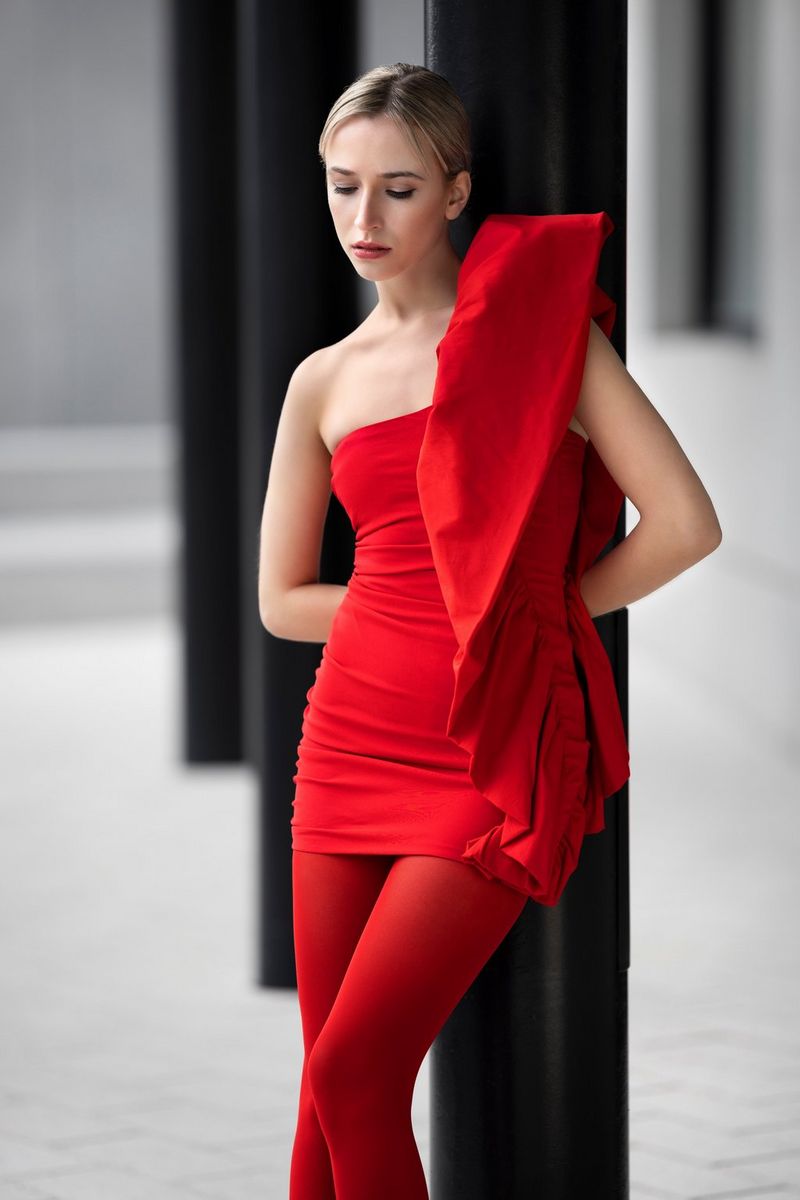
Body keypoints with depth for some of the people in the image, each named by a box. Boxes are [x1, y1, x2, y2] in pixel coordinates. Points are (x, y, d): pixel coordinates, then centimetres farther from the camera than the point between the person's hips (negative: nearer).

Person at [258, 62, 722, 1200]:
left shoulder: (535, 325, -4)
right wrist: (447, 606, 4)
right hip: (352, 737, 5)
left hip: (496, 752, -5)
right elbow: (283, 600, 15)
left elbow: (685, 524, -11)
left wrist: (535, 609, 2)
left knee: (353, 1076, -13)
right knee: (330, 1089, 5)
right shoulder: (323, 382, 10)